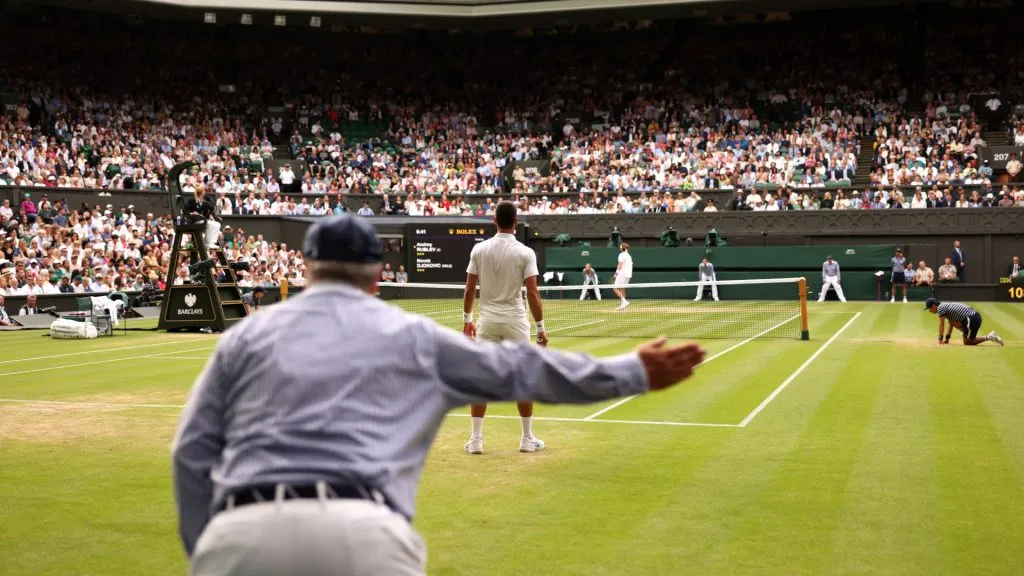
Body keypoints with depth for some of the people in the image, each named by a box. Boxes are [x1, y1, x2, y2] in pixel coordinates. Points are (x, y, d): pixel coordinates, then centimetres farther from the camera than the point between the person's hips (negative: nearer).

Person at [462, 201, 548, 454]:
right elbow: (532, 293, -12)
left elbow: (470, 288, 2)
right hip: (515, 321, -2)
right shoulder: (525, 253, -9)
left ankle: (476, 439, 8)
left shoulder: (479, 249, -2)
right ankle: (527, 438, 15)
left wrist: (467, 319, 14)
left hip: (488, 319, 2)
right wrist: (541, 328, -5)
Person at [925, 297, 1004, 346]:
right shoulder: (946, 306, 24)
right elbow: (951, 325, 30)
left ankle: (989, 337, -9)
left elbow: (941, 324, -5)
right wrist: (947, 338, 29)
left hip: (972, 319, -9)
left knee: (968, 342, -1)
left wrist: (940, 339, 0)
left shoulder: (940, 307, -4)